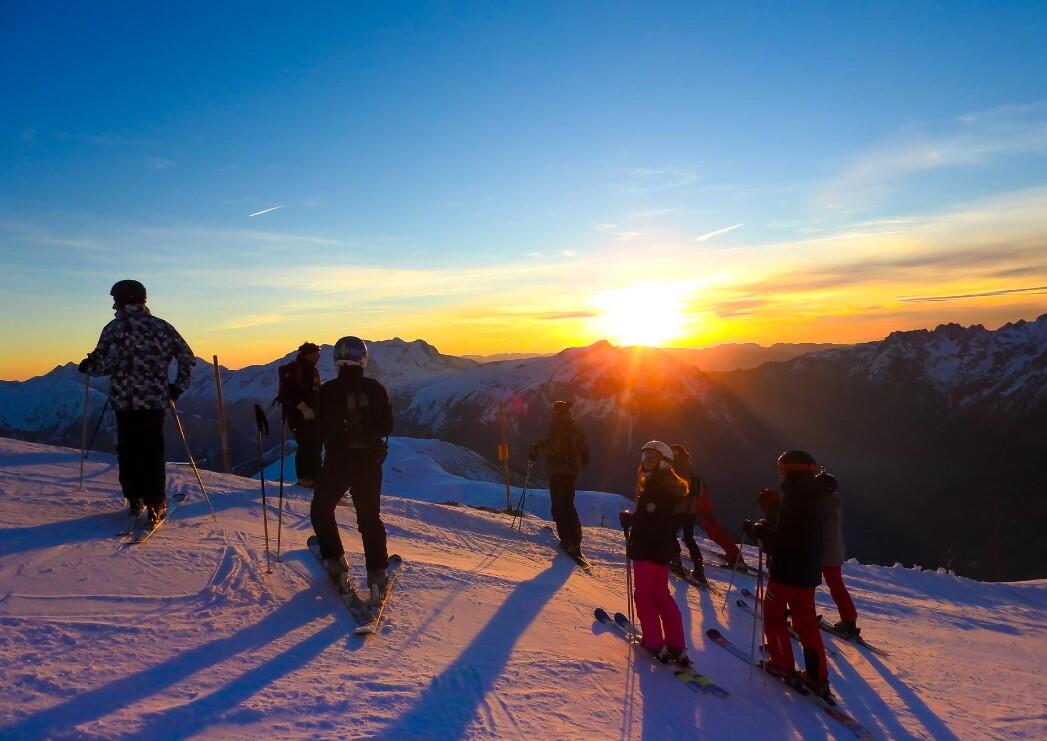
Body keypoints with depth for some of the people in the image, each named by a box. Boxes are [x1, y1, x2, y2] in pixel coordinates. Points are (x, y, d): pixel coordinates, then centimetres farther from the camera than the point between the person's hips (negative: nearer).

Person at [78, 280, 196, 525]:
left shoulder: (114, 328, -2)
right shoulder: (161, 326, 3)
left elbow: (104, 364, -8)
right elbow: (187, 357, 1)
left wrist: (87, 366, 14)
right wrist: (178, 386, 10)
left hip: (124, 400, -1)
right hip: (156, 399, 1)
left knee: (128, 449, 13)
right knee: (152, 451, 6)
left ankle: (134, 500, 18)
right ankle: (155, 505, 4)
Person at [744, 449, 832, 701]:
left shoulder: (793, 498, -21)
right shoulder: (811, 498, 8)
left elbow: (781, 542, -24)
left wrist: (757, 530, -12)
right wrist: (767, 527, 9)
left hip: (787, 570, -8)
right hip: (809, 571, 8)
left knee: (773, 615, 10)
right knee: (806, 621, 14)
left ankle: (784, 666, 16)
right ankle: (818, 677, 14)